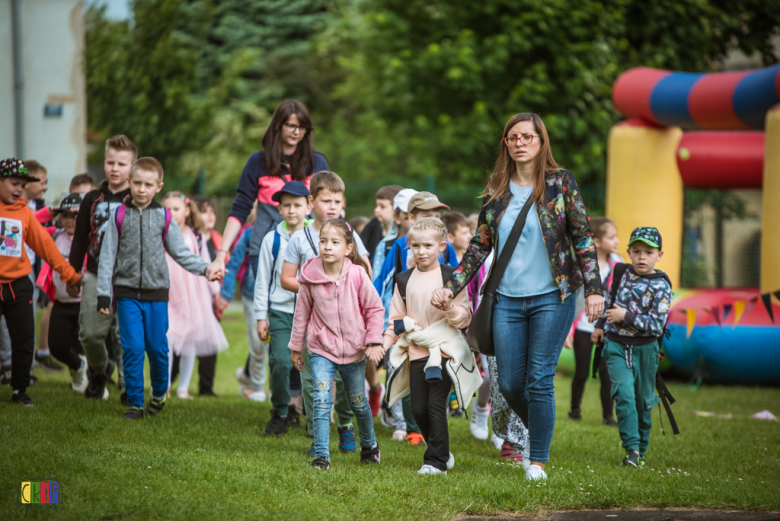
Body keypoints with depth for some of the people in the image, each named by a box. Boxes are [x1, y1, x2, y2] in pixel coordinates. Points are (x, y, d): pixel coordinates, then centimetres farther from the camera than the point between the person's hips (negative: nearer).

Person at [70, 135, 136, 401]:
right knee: (90, 332, 1)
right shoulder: (92, 199, 10)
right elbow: (80, 240, 14)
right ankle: (99, 370, 29)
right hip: (96, 277, 3)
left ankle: (128, 386, 6)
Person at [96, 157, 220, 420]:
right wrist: (103, 294, 1)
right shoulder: (119, 216, 3)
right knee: (133, 348, -6)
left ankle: (159, 393, 25)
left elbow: (181, 252, 9)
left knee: (157, 347, 2)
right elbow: (107, 257, 5)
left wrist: (205, 269, -6)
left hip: (157, 293, 1)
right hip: (127, 293, -1)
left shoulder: (164, 217, 5)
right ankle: (135, 402, 3)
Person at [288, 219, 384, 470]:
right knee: (321, 401, -16)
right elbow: (302, 313, 4)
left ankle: (369, 445, 42)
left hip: (353, 350, 0)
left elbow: (374, 308, -2)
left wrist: (374, 341, -8)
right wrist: (296, 347, 11)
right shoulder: (310, 276, -9)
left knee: (358, 402, 17)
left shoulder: (357, 274, -13)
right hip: (321, 350, 0)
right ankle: (321, 455, -12)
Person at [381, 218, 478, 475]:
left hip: (445, 350, -4)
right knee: (418, 409, 3)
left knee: (435, 404, -11)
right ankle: (443, 453, 21)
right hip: (416, 352, 4)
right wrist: (383, 344, 2)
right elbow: (397, 319, 15)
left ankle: (436, 460, -2)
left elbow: (464, 318, -2)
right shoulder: (404, 280, 11)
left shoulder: (450, 277, -1)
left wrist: (450, 308, -21)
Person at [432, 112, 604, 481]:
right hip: (508, 299, 4)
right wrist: (452, 288, 7)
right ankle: (537, 431, 31)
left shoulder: (560, 183, -1)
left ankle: (538, 461, 2)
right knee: (509, 383, 3)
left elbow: (583, 238, -2)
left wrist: (593, 289, -9)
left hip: (551, 298, -4)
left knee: (539, 381, -8)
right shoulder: (496, 189, 8)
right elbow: (480, 245, 13)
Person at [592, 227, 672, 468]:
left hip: (644, 349, -1)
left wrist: (626, 317, -21)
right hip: (616, 346, 1)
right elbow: (610, 301, 22)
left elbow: (657, 324, -18)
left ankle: (641, 450, 24)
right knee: (624, 395, -15)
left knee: (643, 401, 9)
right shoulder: (622, 273, 2)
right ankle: (631, 448, -17)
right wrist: (600, 325, 18)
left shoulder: (661, 286, -10)